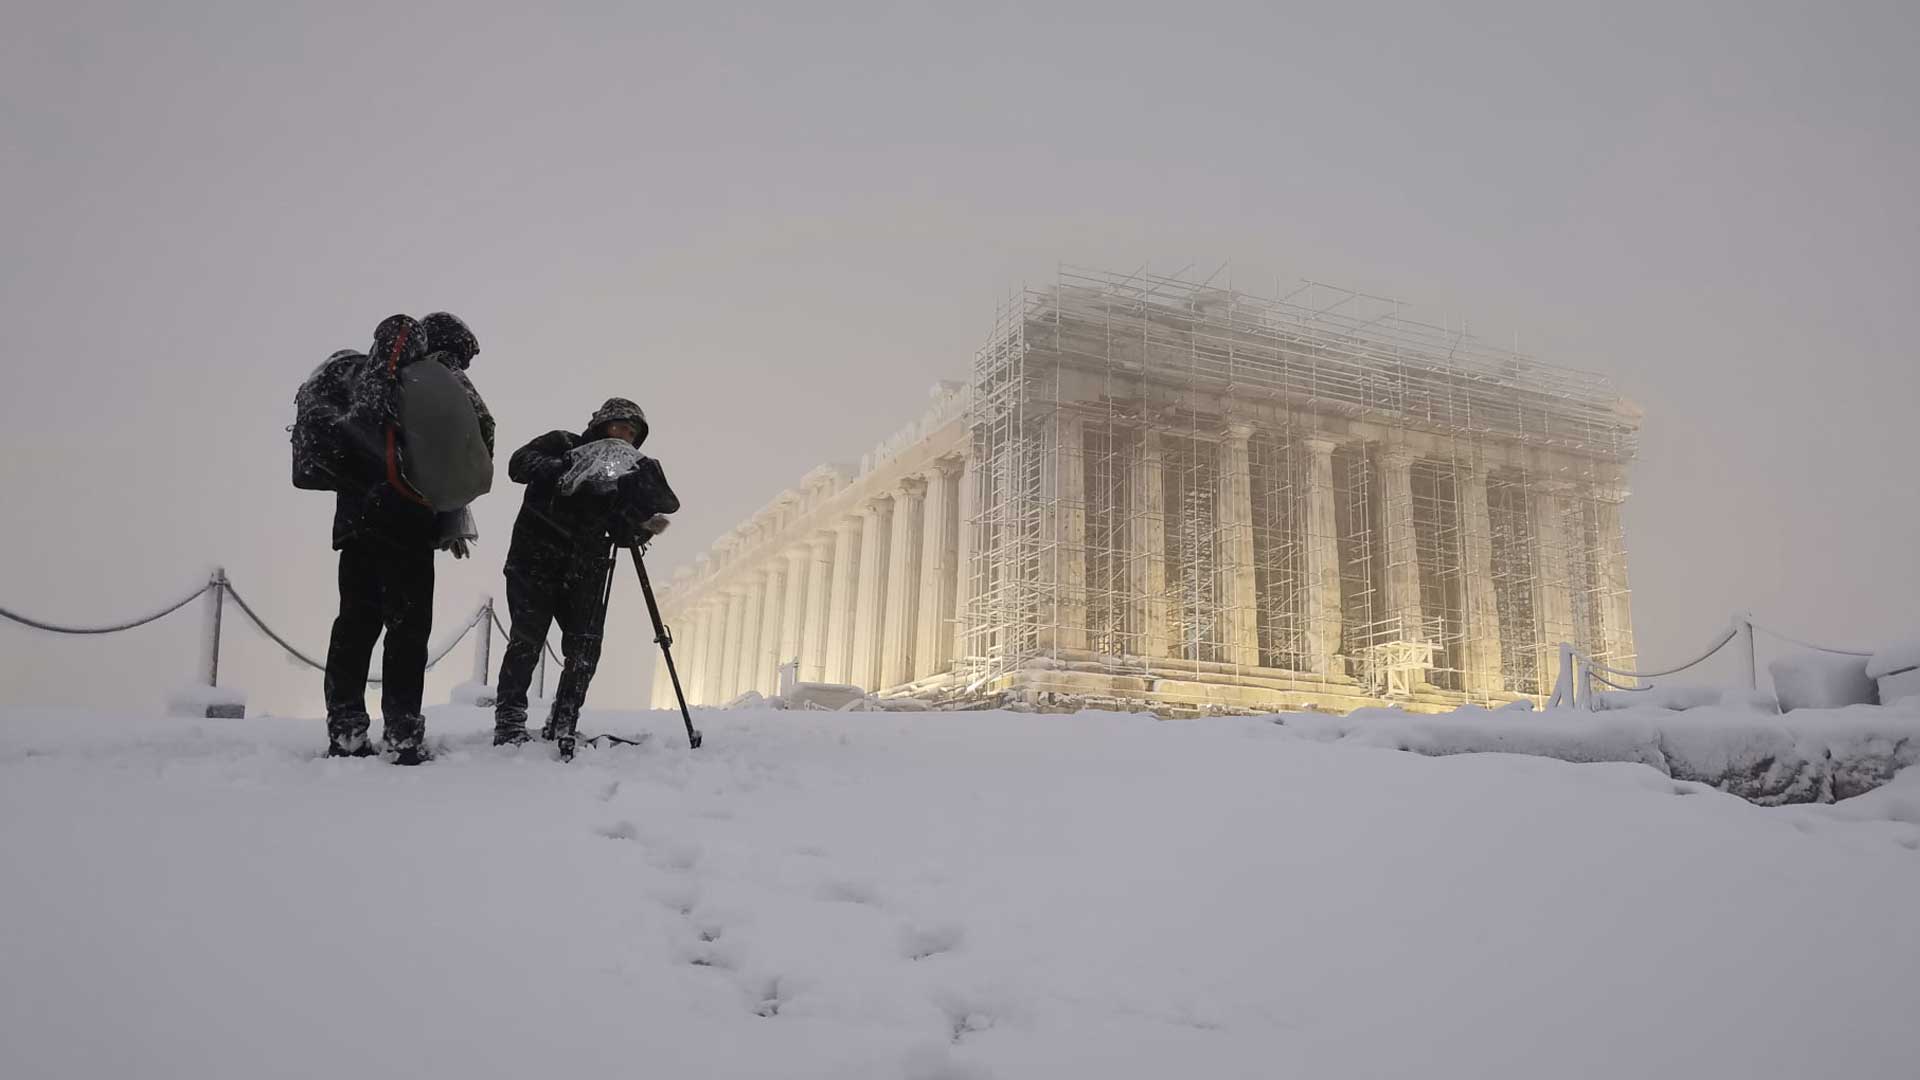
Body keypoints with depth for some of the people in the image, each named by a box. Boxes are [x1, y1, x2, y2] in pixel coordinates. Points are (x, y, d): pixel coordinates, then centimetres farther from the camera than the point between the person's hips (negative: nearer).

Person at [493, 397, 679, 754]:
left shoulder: (624, 478, 16)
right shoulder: (561, 444, 6)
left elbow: (621, 534, 8)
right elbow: (518, 464, -11)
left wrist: (644, 526, -12)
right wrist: (559, 468, -26)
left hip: (584, 570, 4)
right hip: (536, 560, -4)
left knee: (585, 647, -6)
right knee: (528, 637, -13)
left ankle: (561, 728, 3)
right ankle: (509, 723, -5)